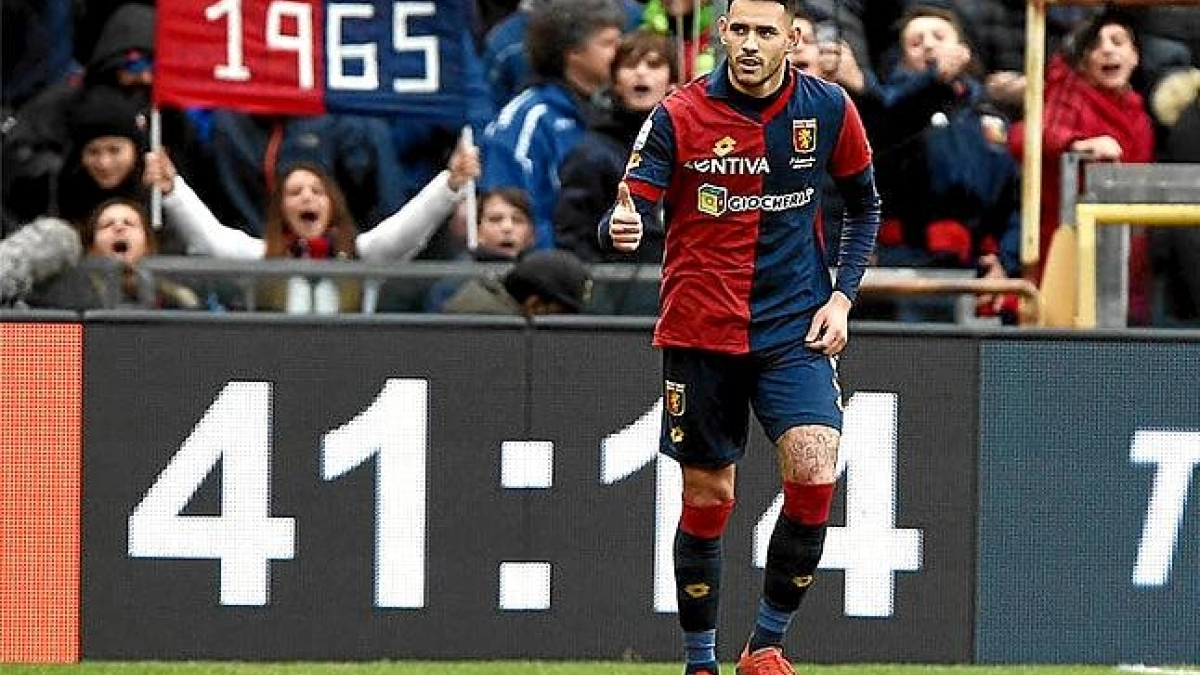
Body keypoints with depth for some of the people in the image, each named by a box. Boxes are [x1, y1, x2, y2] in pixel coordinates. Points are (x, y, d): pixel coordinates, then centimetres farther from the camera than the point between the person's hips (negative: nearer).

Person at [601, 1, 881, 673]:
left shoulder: (829, 109, -1)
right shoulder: (679, 117, -8)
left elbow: (865, 206, 13)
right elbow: (631, 209, -13)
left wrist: (842, 296, 2)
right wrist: (619, 228, -37)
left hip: (796, 331, 1)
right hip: (701, 332, -1)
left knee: (814, 475, -17)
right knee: (706, 497, 3)